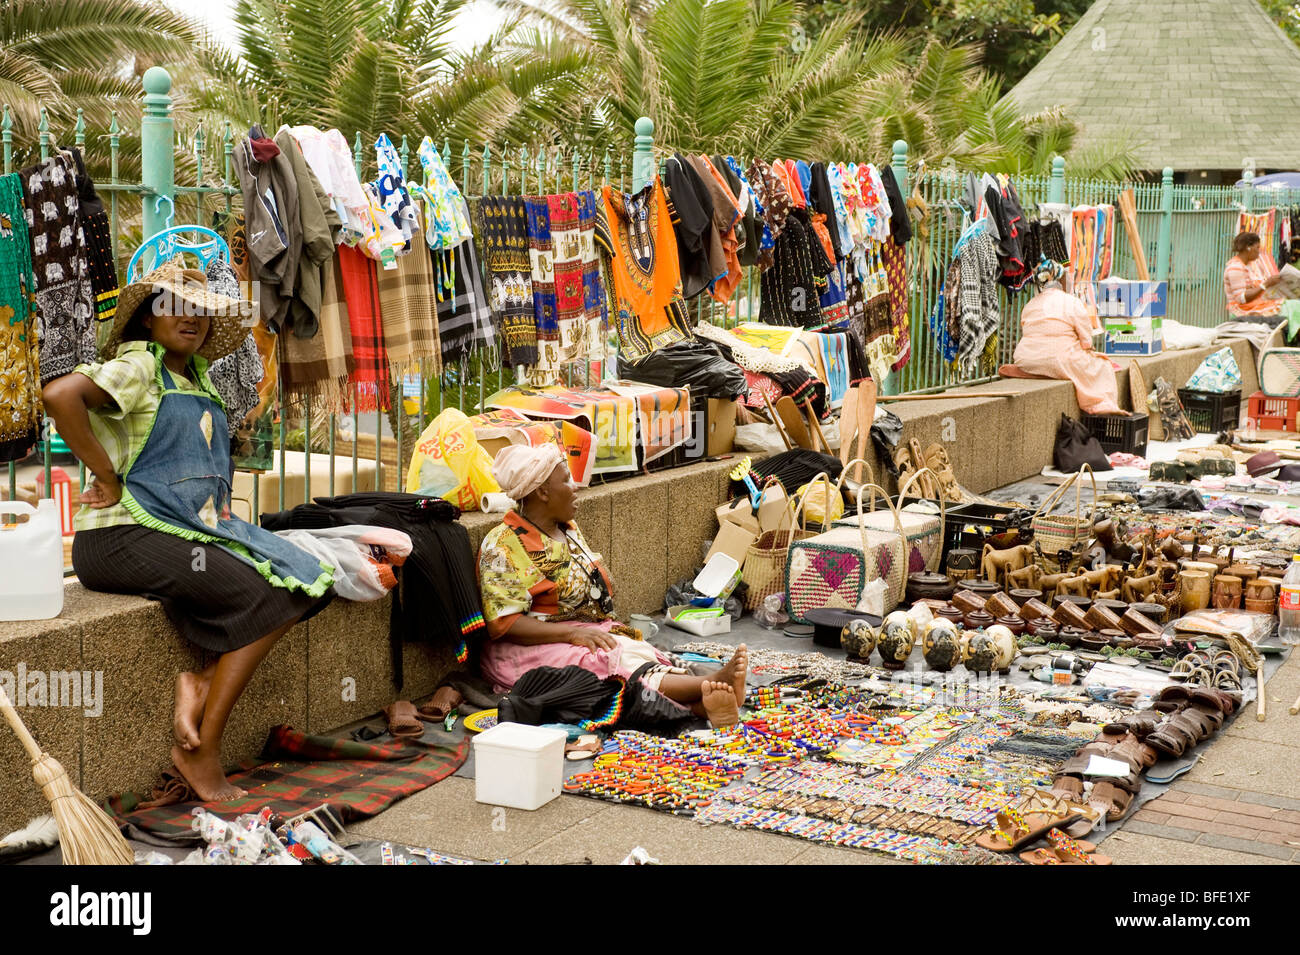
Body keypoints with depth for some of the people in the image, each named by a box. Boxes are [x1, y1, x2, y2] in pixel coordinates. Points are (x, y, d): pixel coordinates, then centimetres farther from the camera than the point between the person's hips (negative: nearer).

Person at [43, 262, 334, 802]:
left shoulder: (197, 378, 20)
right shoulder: (140, 367, -6)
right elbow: (60, 396, -25)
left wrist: (218, 511, 12)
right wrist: (109, 481, -19)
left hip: (194, 528, 8)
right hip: (124, 536, -8)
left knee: (306, 581, -8)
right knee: (267, 597, -21)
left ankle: (202, 684, -11)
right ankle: (202, 752, -14)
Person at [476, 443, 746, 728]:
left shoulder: (567, 529, 17)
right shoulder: (504, 546, -10)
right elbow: (503, 622, -18)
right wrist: (572, 633, -25)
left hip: (587, 632, 7)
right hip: (534, 648, -7)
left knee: (642, 653, -25)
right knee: (615, 662, -33)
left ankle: (702, 705, -52)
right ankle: (709, 684, -52)